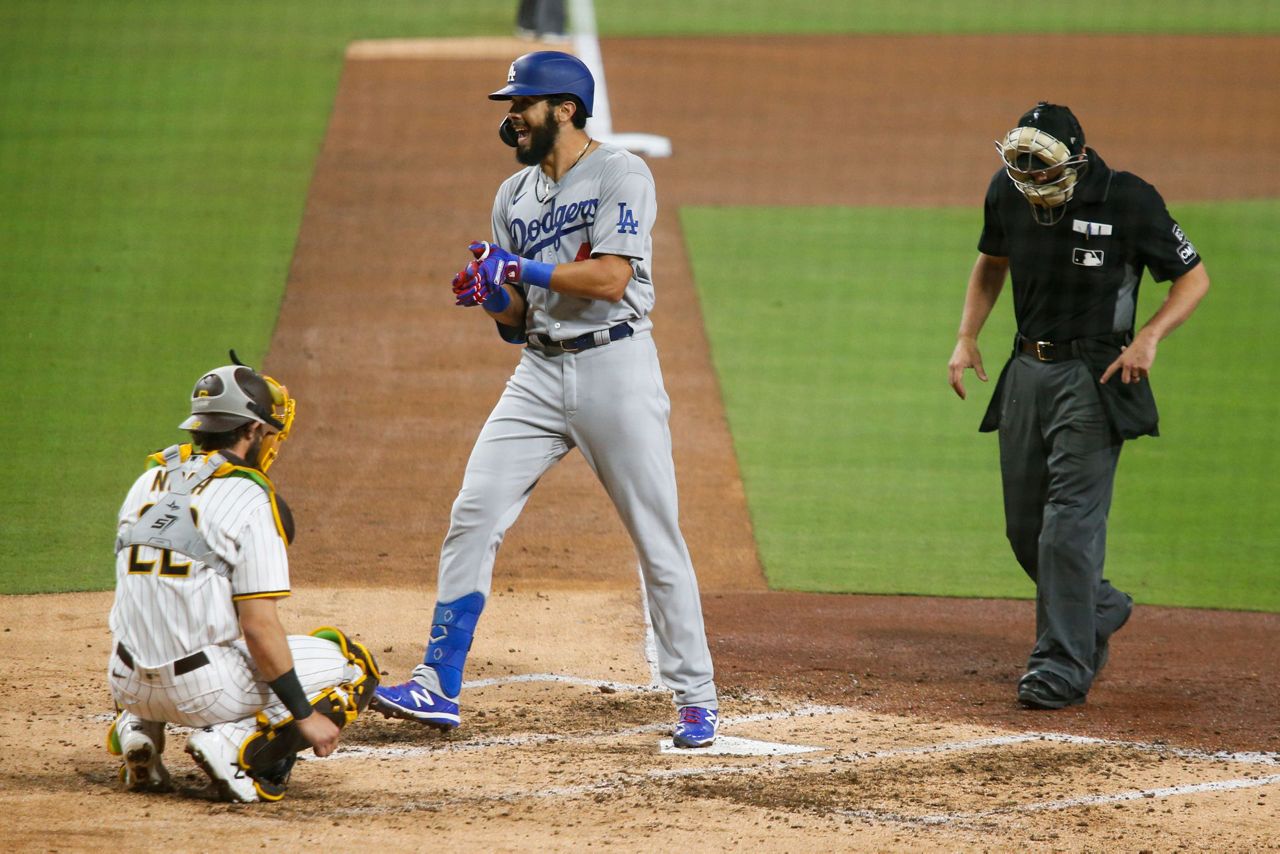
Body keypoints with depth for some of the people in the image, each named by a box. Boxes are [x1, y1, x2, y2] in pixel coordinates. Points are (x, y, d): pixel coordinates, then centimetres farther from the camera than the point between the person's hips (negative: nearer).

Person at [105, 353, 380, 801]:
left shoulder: (149, 481, 9)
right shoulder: (250, 499, -12)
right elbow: (259, 626, -16)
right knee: (350, 664, 7)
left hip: (130, 687, 7)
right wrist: (304, 716, -10)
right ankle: (237, 745, -10)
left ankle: (138, 728, 12)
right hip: (203, 691, -7)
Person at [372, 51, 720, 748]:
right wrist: (490, 294, -7)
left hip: (615, 364, -6)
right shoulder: (514, 196, 14)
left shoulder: (621, 176, -7)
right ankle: (438, 686, -4)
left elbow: (609, 278, -19)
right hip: (539, 371, 6)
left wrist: (517, 271, -15)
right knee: (473, 517, -5)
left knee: (656, 536, -2)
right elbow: (518, 318, 15)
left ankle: (695, 698, 8)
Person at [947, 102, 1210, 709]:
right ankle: (1099, 610, 33)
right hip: (1027, 370, 6)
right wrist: (966, 337, 6)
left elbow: (1194, 277, -6)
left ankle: (1063, 664, -9)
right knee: (1024, 527, 9)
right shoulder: (1007, 191, -1)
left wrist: (1149, 338, -20)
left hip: (1094, 378, -6)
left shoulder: (1128, 200, -15)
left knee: (1070, 521, -13)